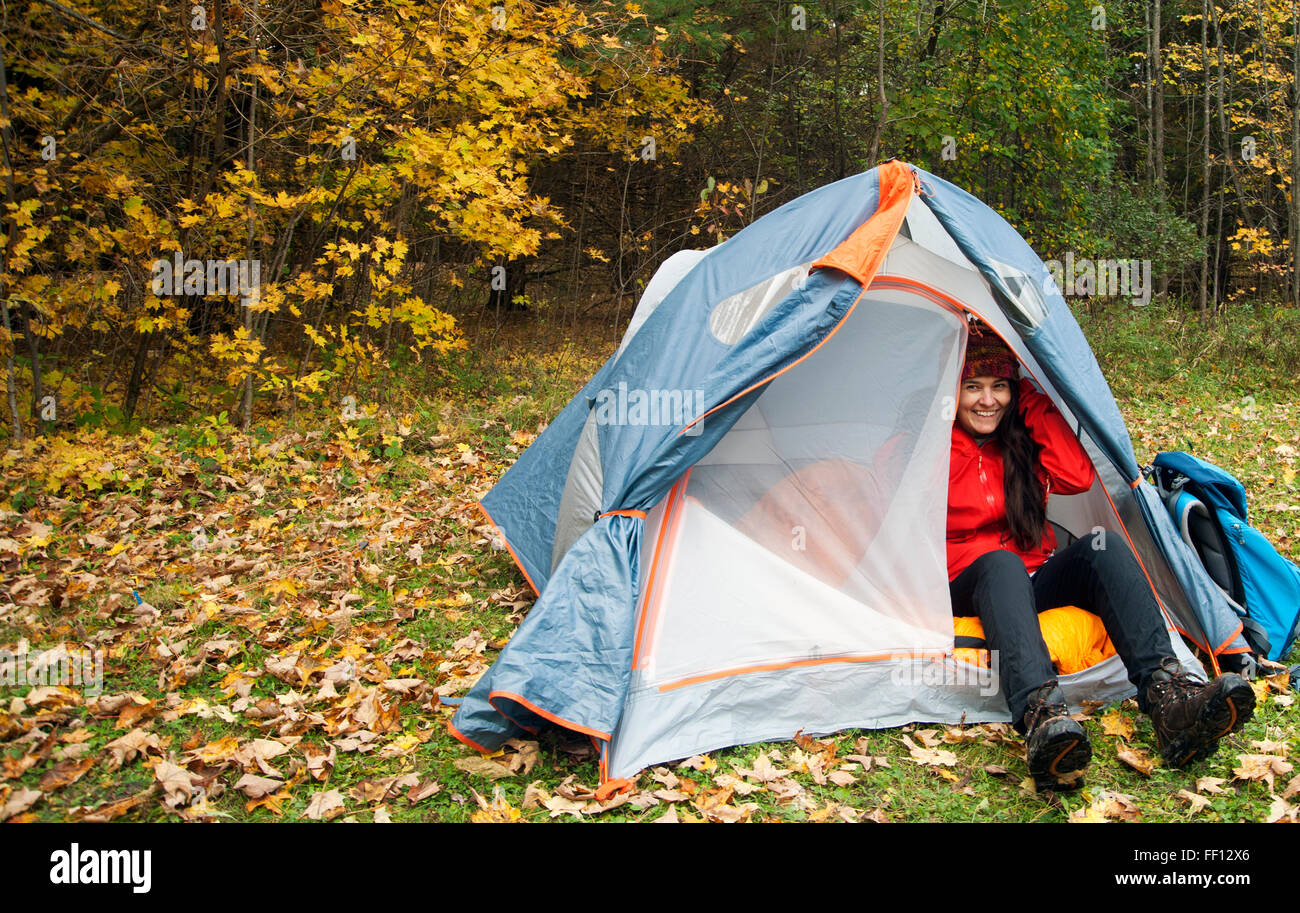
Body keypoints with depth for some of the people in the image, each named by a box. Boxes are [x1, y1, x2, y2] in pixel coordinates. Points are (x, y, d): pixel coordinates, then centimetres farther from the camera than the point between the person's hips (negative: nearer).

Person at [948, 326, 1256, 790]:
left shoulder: (1024, 438, 10)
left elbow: (1078, 477, -8)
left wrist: (1035, 404, -4)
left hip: (1037, 577, 4)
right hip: (969, 590, -4)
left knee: (1103, 548, -28)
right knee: (1002, 563, -41)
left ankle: (1168, 697, -47)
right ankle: (1040, 715, -64)